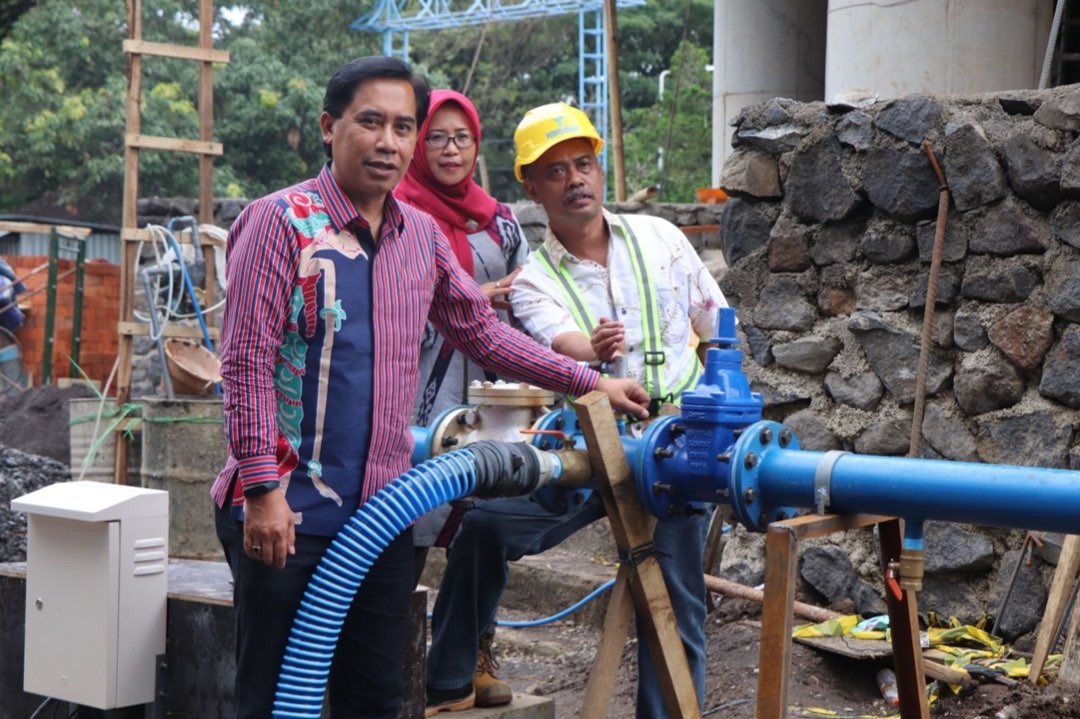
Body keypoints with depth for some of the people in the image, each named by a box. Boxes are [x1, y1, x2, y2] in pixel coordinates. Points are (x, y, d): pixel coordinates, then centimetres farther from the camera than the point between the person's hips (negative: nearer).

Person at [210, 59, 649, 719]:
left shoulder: (422, 235, 11)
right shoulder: (281, 221, -8)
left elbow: (482, 332, 20)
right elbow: (248, 363, -13)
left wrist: (590, 382, 16)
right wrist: (263, 489, -19)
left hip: (383, 513, 6)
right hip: (286, 513, -6)